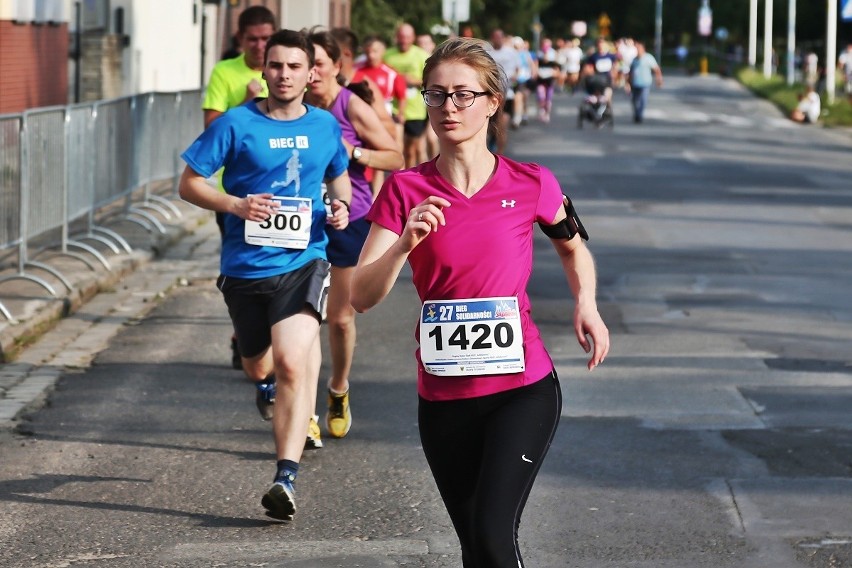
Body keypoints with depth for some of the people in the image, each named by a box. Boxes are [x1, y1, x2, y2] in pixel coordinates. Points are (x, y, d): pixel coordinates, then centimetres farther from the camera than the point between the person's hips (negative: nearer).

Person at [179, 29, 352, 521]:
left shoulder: (325, 126, 5)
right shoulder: (236, 124, -5)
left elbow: (339, 176, 24)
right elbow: (190, 184, -1)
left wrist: (341, 206, 2)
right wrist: (237, 205, -18)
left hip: (302, 262, -1)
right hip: (245, 265, 1)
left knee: (294, 364, -21)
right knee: (258, 366, 18)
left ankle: (286, 479, -23)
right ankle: (268, 382, 59)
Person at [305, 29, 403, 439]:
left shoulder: (352, 108, -9)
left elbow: (395, 158, -6)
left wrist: (353, 152, -21)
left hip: (350, 221, -2)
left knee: (340, 318, 8)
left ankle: (338, 393, 33)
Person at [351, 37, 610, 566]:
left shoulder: (531, 184, -3)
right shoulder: (405, 190, -2)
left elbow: (574, 247, 18)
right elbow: (362, 296, -10)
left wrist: (586, 305, 0)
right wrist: (405, 243, -27)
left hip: (522, 388, -2)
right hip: (444, 398, 2)